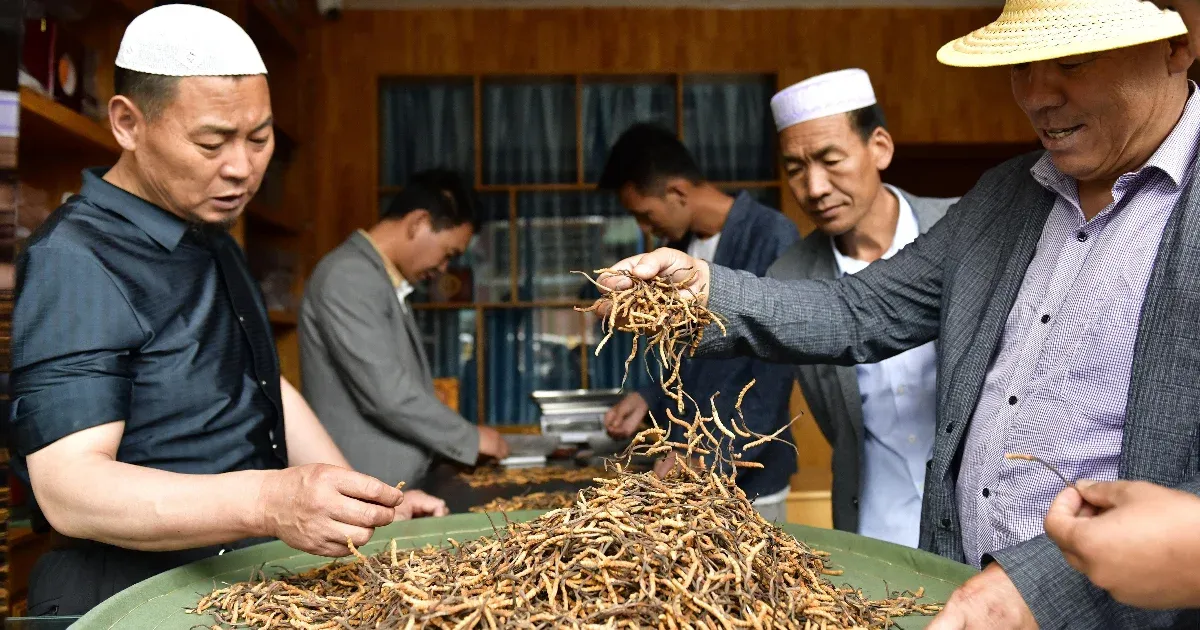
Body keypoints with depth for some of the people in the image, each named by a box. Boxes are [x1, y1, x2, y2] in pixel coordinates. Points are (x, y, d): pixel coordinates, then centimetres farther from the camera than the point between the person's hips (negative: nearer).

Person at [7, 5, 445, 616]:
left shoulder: (212, 239, 14)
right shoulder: (72, 260, -16)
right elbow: (68, 487, -24)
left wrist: (368, 505, 10)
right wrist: (270, 503, -39)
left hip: (247, 579, 8)